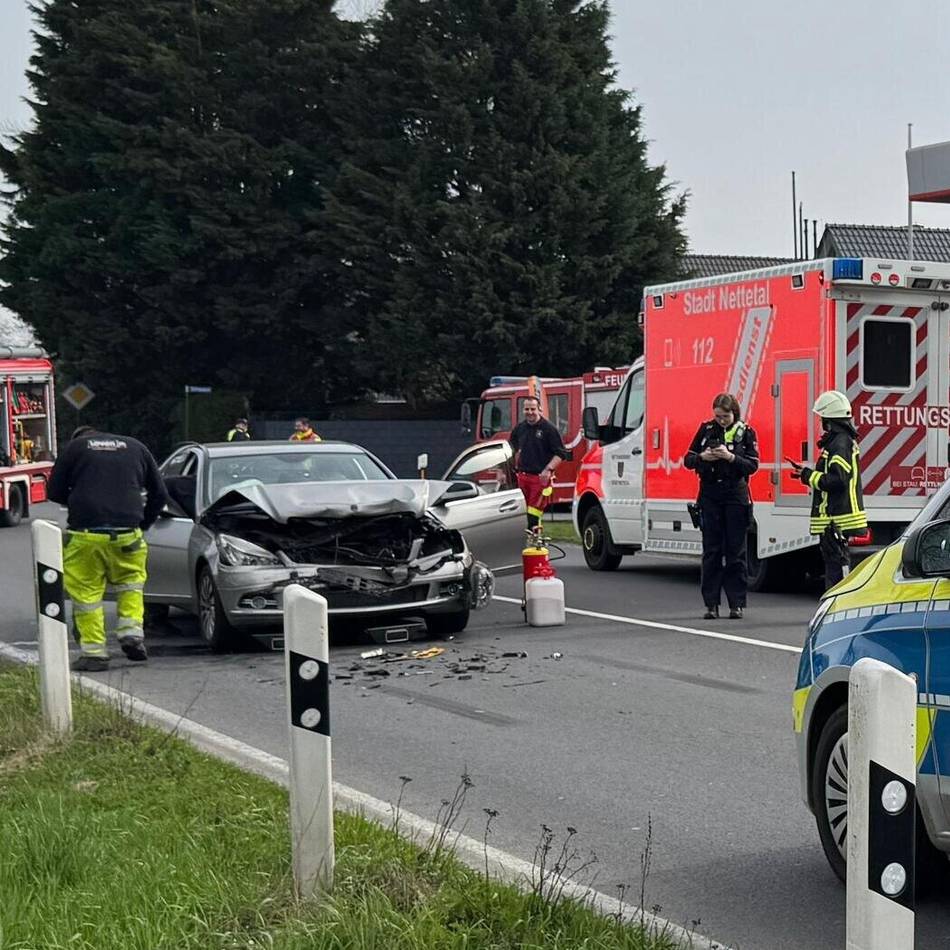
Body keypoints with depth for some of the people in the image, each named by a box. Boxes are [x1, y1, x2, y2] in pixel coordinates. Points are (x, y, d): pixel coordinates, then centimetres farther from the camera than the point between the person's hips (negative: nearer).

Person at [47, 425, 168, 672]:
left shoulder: (74, 448, 10)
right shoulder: (135, 447, 18)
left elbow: (54, 492, 11)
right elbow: (159, 494, 19)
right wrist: (143, 524, 27)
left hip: (85, 533, -2)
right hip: (126, 533, 2)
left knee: (86, 592, 5)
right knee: (131, 579, 23)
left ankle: (94, 652, 3)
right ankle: (131, 631, 7)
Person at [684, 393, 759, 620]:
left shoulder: (746, 432, 1)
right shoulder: (706, 429, 6)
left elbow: (753, 465, -5)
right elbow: (688, 460, 7)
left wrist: (731, 457, -19)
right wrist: (702, 457, -13)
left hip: (736, 496, -2)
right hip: (710, 496, 2)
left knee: (736, 551, 0)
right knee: (711, 551, 2)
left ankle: (737, 603, 5)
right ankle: (711, 604, 6)